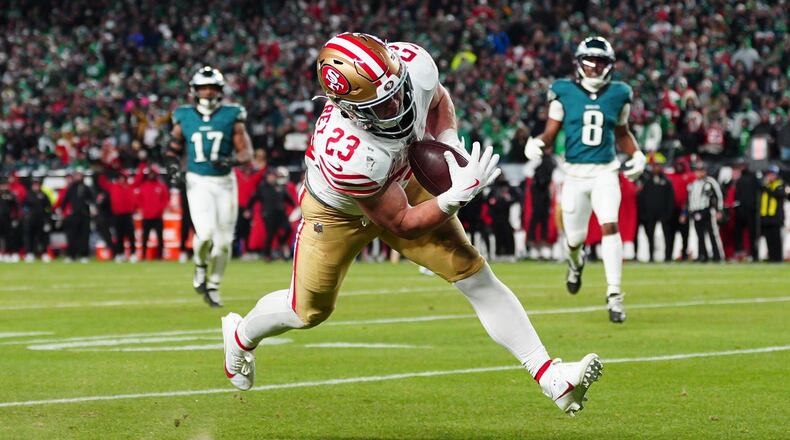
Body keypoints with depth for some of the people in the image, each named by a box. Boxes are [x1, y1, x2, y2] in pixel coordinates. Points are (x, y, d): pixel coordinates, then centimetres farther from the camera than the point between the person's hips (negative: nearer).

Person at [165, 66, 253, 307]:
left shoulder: (231, 116, -1)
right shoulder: (185, 117, 3)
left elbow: (246, 152, -1)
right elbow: (173, 149, 14)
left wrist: (230, 161, -21)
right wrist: (173, 165, -7)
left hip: (225, 182, 1)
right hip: (198, 182, -1)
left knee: (223, 241, 4)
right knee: (205, 233, -20)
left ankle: (213, 286, 24)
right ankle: (200, 266, 12)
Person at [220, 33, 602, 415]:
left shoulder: (413, 65, -33)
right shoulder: (346, 152, -46)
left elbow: (437, 100, -3)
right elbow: (403, 224, -30)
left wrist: (448, 141, -20)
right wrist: (460, 193, -40)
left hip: (402, 183, 4)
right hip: (338, 211, -4)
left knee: (476, 277, -7)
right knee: (309, 311, 15)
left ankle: (550, 377, -5)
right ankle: (241, 336, 49)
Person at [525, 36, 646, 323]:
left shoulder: (618, 94, 5)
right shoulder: (564, 93, -1)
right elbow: (551, 133, 1)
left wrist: (636, 154, 2)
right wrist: (537, 143, -20)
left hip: (605, 172, 0)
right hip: (575, 173, 0)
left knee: (610, 226, -20)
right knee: (575, 237, 8)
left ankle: (614, 294, -18)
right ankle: (575, 262, 48)